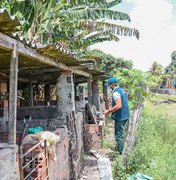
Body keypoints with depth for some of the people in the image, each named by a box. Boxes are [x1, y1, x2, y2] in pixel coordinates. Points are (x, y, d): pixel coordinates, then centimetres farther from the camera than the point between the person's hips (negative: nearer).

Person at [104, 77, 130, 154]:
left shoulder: (116, 92, -19)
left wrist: (108, 111, -20)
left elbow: (118, 106, -30)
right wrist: (111, 110, 21)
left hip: (120, 117, -10)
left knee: (119, 136, -1)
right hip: (125, 115, 10)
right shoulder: (121, 90, 12)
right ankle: (120, 150, 32)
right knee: (120, 135, 21)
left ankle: (121, 153, 6)